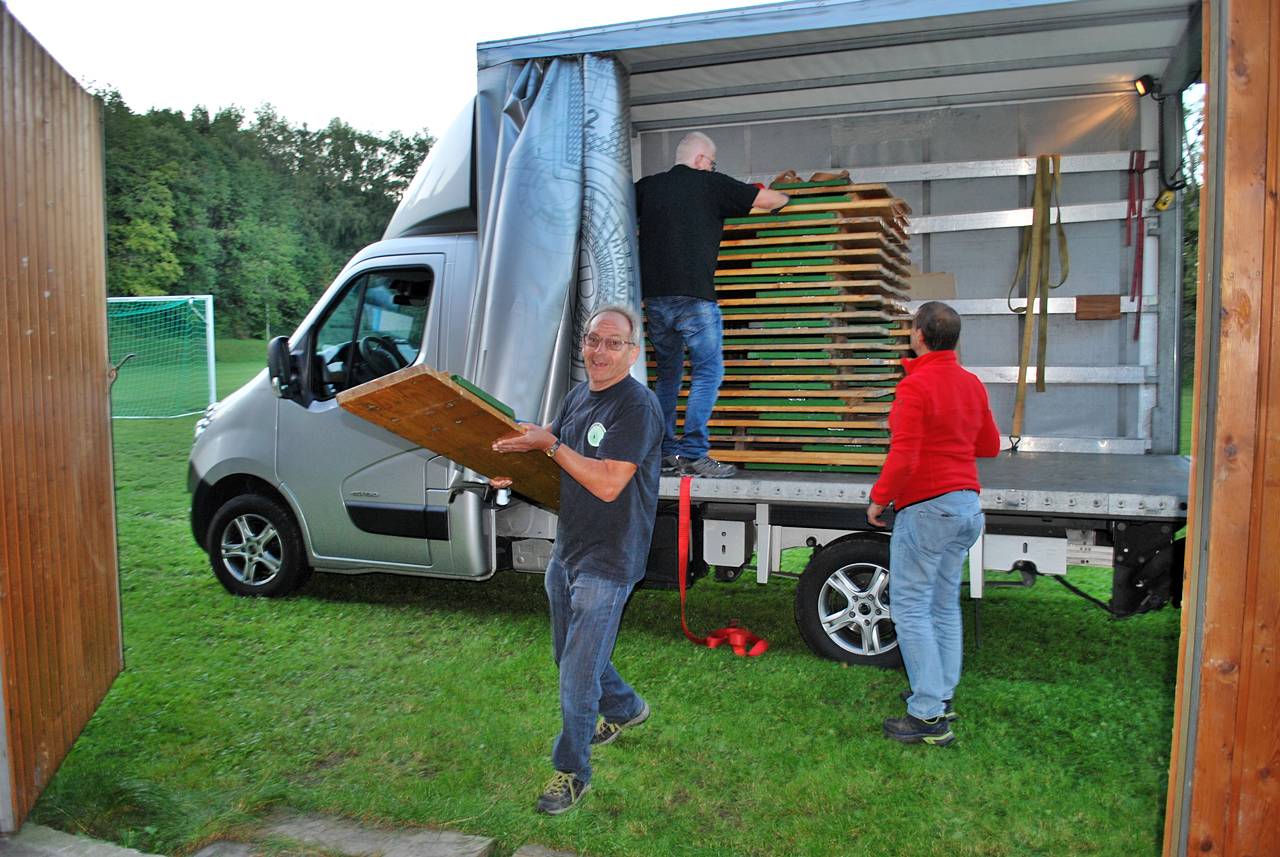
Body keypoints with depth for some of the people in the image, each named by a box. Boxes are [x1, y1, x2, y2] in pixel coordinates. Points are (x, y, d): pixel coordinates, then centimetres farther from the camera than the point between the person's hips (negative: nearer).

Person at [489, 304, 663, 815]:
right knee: (569, 653, 23)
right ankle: (626, 709, 47)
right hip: (566, 549, 9)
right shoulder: (578, 396, 8)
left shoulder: (637, 406, -19)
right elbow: (555, 464, 18)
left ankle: (572, 771, 18)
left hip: (607, 562, -9)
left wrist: (550, 444, -23)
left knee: (578, 671, -2)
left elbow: (607, 484, -26)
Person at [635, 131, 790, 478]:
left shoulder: (647, 186, 14)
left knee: (668, 373, 15)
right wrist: (782, 197, 32)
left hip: (654, 296, 5)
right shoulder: (711, 184, 3)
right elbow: (768, 200, 9)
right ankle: (694, 454, -8)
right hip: (693, 295, -5)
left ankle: (665, 453, 15)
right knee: (708, 371, 0)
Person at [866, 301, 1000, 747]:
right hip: (967, 506, 9)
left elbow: (902, 457, -21)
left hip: (926, 509, -8)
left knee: (911, 609, -2)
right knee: (944, 605, 16)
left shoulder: (915, 386, -15)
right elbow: (990, 445, 19)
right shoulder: (972, 383, 9)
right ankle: (942, 695, 25)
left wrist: (879, 498, -8)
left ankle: (929, 716, -1)